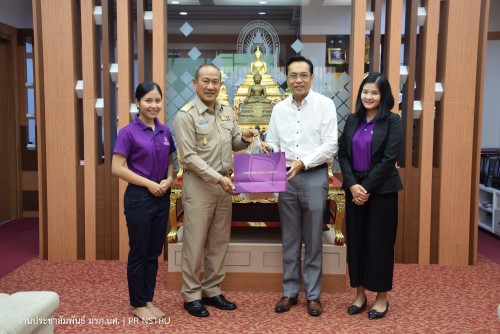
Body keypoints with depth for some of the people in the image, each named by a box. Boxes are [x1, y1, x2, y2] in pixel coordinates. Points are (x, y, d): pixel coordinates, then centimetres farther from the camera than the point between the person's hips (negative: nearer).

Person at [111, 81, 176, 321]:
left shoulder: (165, 132, 7)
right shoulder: (128, 132, -10)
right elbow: (117, 168, -13)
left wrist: (168, 180, -6)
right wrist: (149, 183, -16)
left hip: (162, 198, 6)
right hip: (139, 198, -6)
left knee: (154, 253, 13)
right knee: (139, 253, 5)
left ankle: (148, 300, 26)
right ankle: (137, 304, 19)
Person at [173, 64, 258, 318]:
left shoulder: (227, 112, 10)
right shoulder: (186, 115, -10)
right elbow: (189, 157, -15)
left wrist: (244, 139, -4)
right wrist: (218, 177, -20)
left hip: (224, 184, 6)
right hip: (199, 185, -6)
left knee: (219, 242, 13)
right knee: (195, 243, 1)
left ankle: (212, 291, 26)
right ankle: (191, 295, 16)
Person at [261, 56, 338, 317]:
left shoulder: (325, 105, -3)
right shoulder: (279, 109, 9)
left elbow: (330, 146, -9)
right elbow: (274, 143, 11)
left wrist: (303, 162, -19)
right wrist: (270, 148, -13)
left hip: (314, 177, -3)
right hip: (286, 178, 4)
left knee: (313, 240, 5)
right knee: (289, 239, 11)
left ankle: (313, 295, 18)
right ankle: (289, 291, 23)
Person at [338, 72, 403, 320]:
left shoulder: (392, 121, -5)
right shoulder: (352, 120, 8)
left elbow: (388, 159, -11)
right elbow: (342, 154, 3)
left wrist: (367, 188, -14)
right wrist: (352, 185, -10)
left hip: (382, 190, -4)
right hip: (354, 189, 4)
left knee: (379, 242, 3)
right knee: (355, 241, 8)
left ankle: (382, 297, 17)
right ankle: (360, 293, 22)